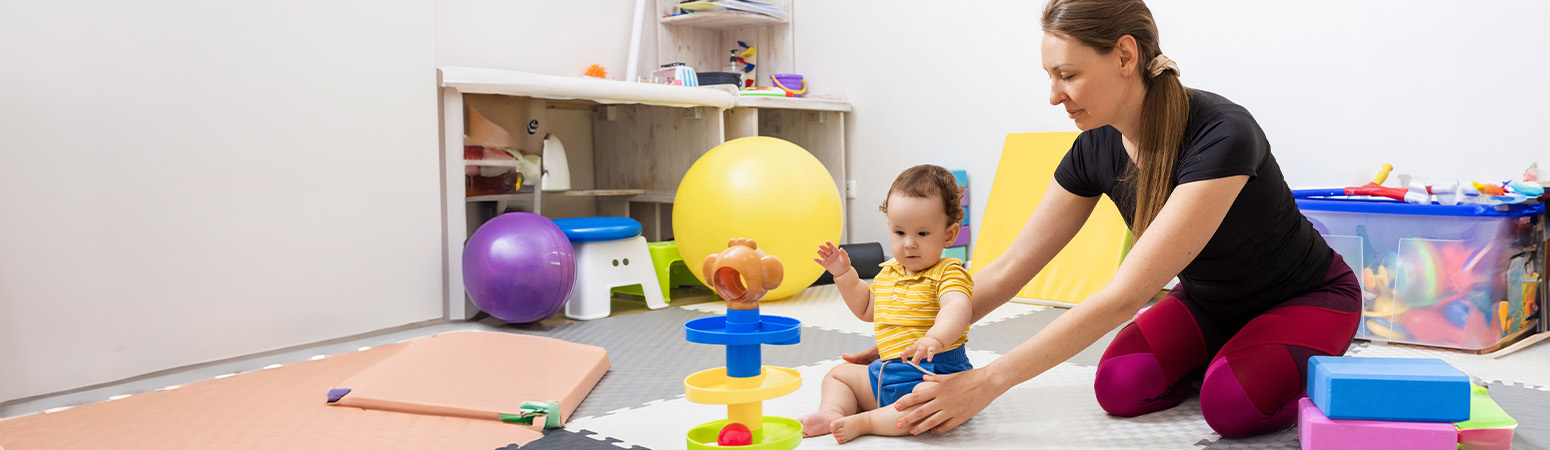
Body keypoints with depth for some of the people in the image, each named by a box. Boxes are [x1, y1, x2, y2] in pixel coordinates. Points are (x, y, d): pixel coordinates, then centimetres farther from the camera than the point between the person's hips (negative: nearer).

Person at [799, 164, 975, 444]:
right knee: (838, 374, 15)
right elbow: (866, 310, 28)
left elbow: (956, 310, -34)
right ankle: (833, 413, -13)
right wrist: (843, 273, 16)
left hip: (935, 371, -8)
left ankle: (863, 422, -30)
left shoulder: (947, 273, -13)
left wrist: (935, 339, -56)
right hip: (887, 372, 8)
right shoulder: (888, 273, 12)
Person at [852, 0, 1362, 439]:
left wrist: (987, 381, -42)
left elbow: (1125, 295, -40)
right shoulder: (1095, 150, -15)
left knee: (1232, 403, -32)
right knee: (1120, 389, -21)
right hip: (1208, 302, 5)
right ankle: (1213, 358, 9)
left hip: (1309, 297, -5)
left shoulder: (1221, 137, -36)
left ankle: (1316, 374, 0)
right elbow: (1008, 270, -9)